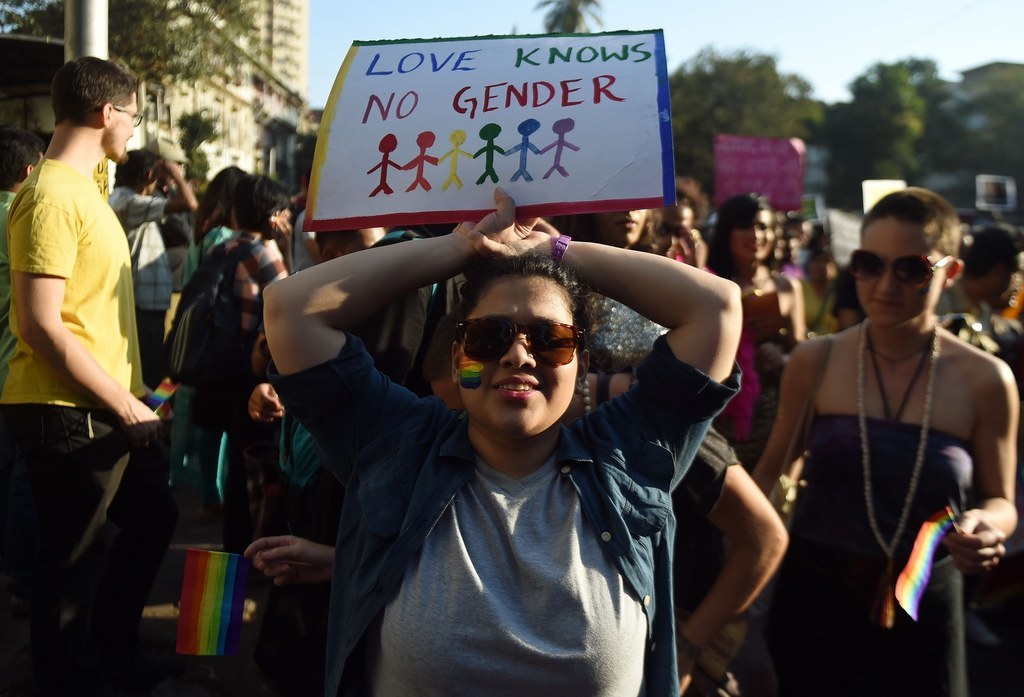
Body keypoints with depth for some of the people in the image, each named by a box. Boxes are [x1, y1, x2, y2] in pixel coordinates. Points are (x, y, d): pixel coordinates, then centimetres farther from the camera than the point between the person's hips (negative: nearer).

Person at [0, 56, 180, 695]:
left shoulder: (82, 188, 13)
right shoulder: (53, 195, -17)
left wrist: (130, 397, 13)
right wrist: (123, 404, -19)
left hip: (111, 410, 10)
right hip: (70, 415, -10)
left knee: (153, 517, 23)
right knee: (73, 561, 6)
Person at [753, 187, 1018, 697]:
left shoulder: (985, 381, -7)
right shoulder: (814, 361, -5)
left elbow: (999, 501, 4)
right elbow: (772, 472, 6)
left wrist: (986, 527, -18)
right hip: (813, 598, 1)